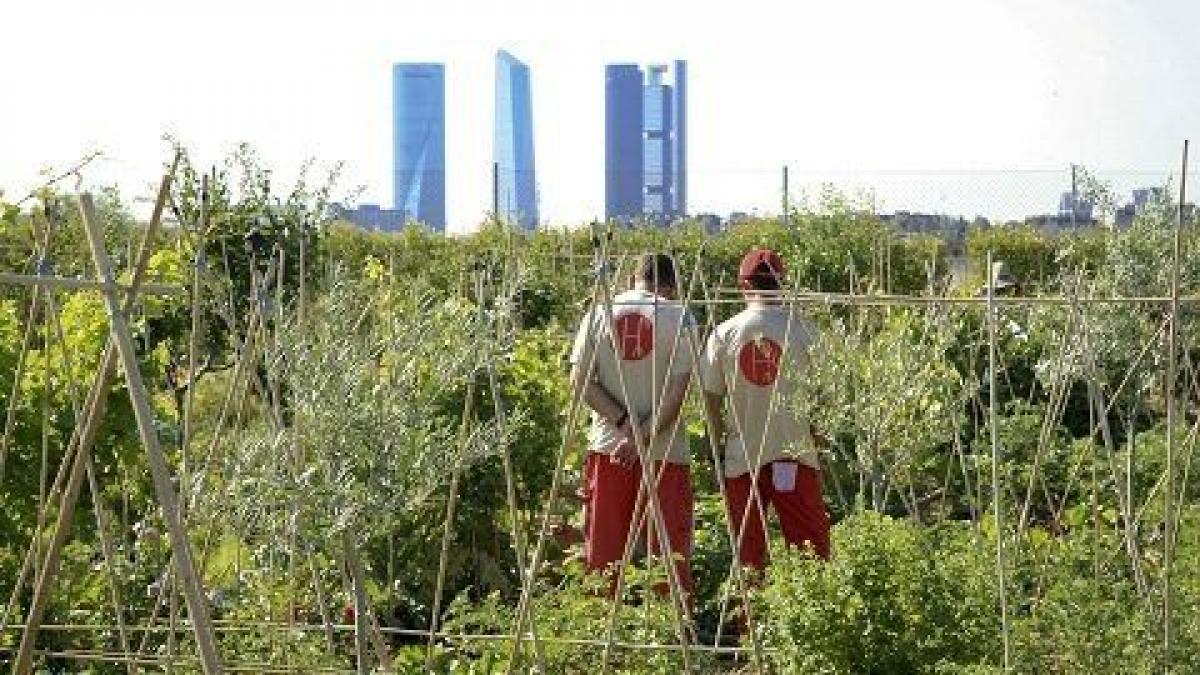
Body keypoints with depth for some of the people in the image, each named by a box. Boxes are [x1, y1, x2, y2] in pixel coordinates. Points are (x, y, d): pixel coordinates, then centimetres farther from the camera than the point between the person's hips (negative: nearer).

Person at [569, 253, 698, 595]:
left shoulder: (600, 313, 5)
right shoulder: (679, 317, -3)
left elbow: (580, 381, -2)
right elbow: (677, 390, -12)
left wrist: (625, 423, -7)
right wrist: (644, 436, -12)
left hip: (606, 448, 3)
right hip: (665, 451, -2)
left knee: (603, 551, 7)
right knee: (669, 551, 3)